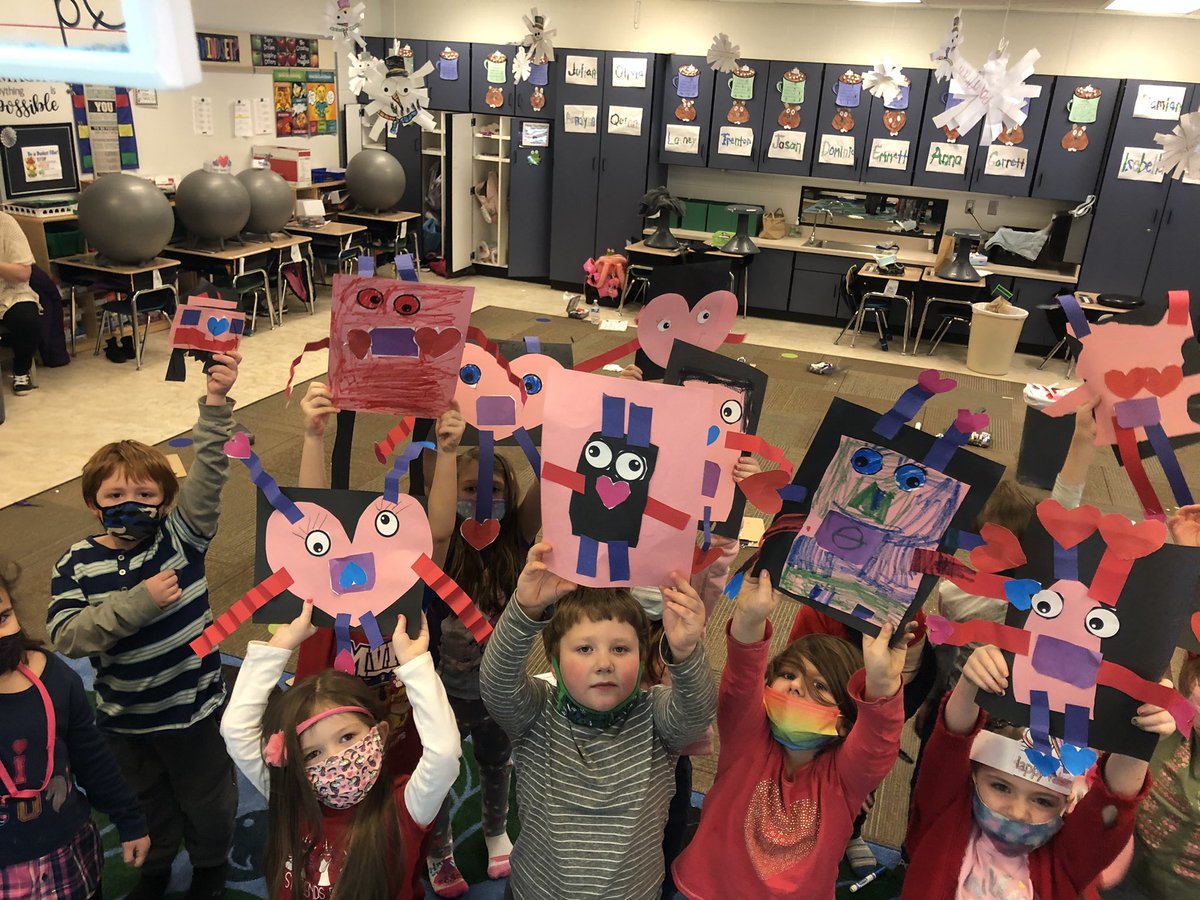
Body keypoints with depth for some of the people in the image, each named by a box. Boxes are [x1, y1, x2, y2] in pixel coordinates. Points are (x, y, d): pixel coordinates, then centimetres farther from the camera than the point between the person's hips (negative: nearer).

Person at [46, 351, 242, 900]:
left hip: (196, 706, -1)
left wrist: (216, 402, -39)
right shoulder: (76, 566, -11)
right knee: (148, 803, 25)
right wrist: (138, 604, -32)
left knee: (208, 801, 19)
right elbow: (65, 635, -22)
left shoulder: (180, 537, -14)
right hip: (126, 718, 1)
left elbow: (209, 474, -27)